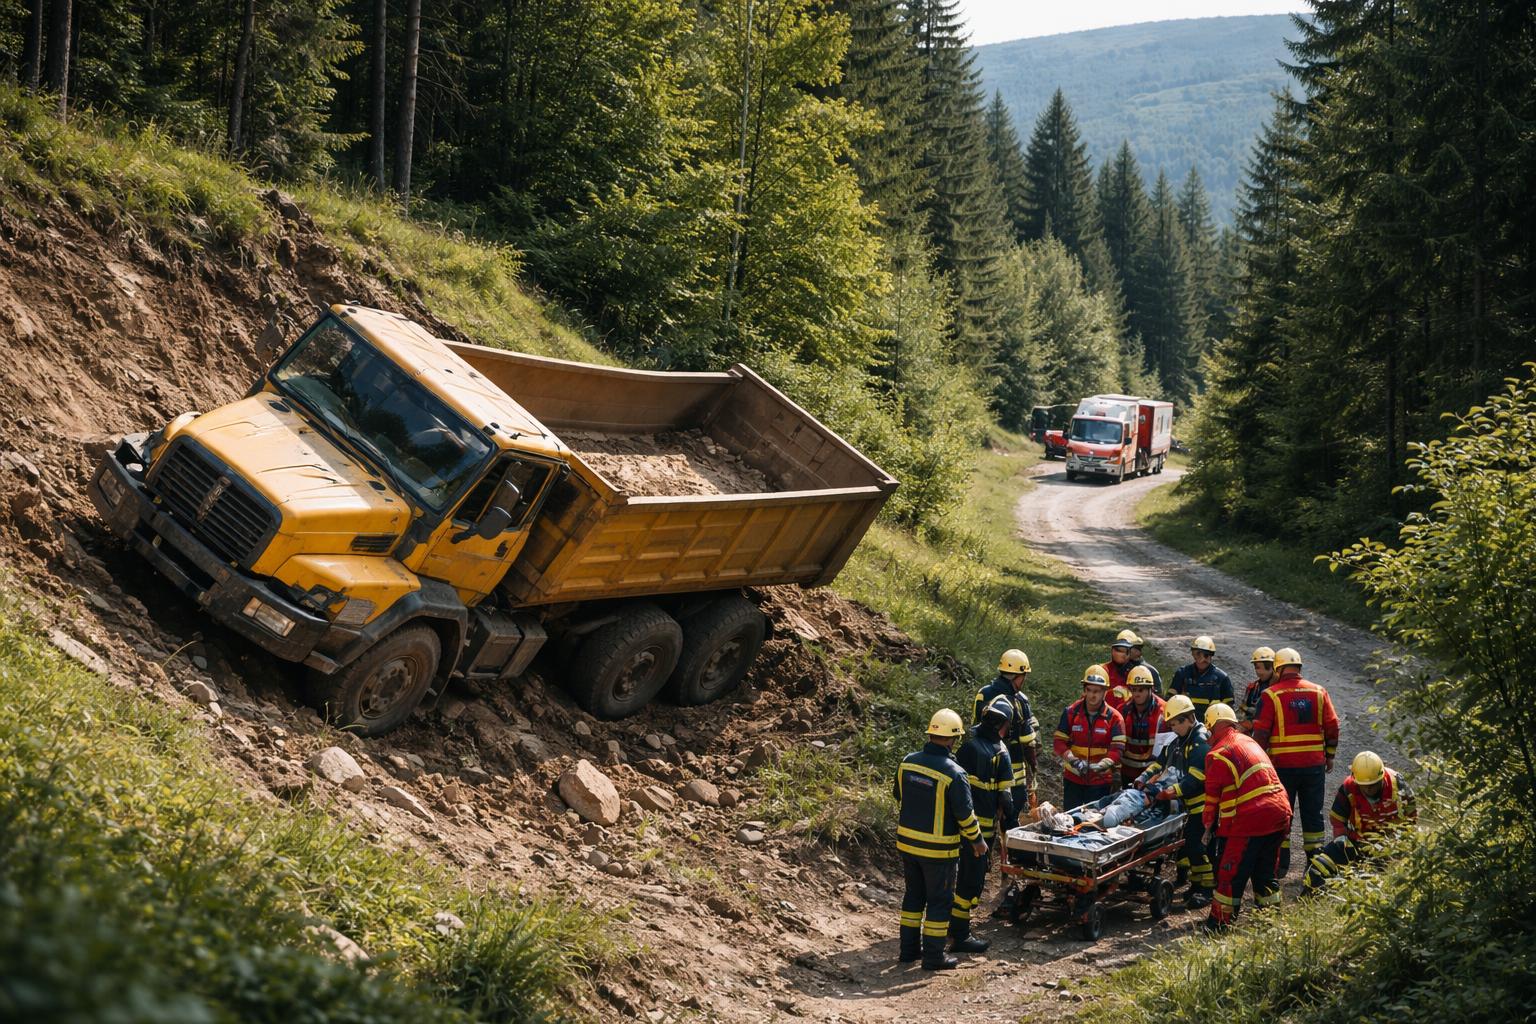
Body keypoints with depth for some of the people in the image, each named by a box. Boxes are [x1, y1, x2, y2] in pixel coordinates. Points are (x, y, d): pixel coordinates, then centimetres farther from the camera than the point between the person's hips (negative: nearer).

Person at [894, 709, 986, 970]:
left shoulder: (907, 762, -3)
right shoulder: (954, 773, -20)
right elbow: (965, 814, -14)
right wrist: (977, 840, 2)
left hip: (907, 842, 6)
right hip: (938, 850, -6)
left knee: (914, 894, 20)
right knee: (939, 900, 8)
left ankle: (909, 948, 26)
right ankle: (933, 956, 13)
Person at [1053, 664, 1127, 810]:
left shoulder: (1114, 718, -3)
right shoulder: (1071, 713, 0)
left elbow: (1117, 749, -10)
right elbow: (1059, 742, -3)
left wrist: (1103, 765, -29)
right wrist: (1072, 759, -21)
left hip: (1100, 780, -1)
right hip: (1073, 778, 1)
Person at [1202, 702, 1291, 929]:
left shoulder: (1219, 753, -7)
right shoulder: (1250, 742, 18)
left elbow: (1213, 794, -3)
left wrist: (1209, 825, 10)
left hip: (1250, 821, -8)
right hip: (1280, 814, 8)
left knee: (1230, 874, 1)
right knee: (1265, 871, 20)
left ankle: (1220, 922, 4)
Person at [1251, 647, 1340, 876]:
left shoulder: (1270, 695, -7)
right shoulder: (1319, 692, 3)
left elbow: (1260, 733, -9)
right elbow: (1332, 727, 4)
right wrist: (1329, 756, 15)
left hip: (1283, 764, -3)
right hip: (1315, 764, 3)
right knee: (1313, 814, 11)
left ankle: (1280, 864, 10)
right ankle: (1315, 861, 15)